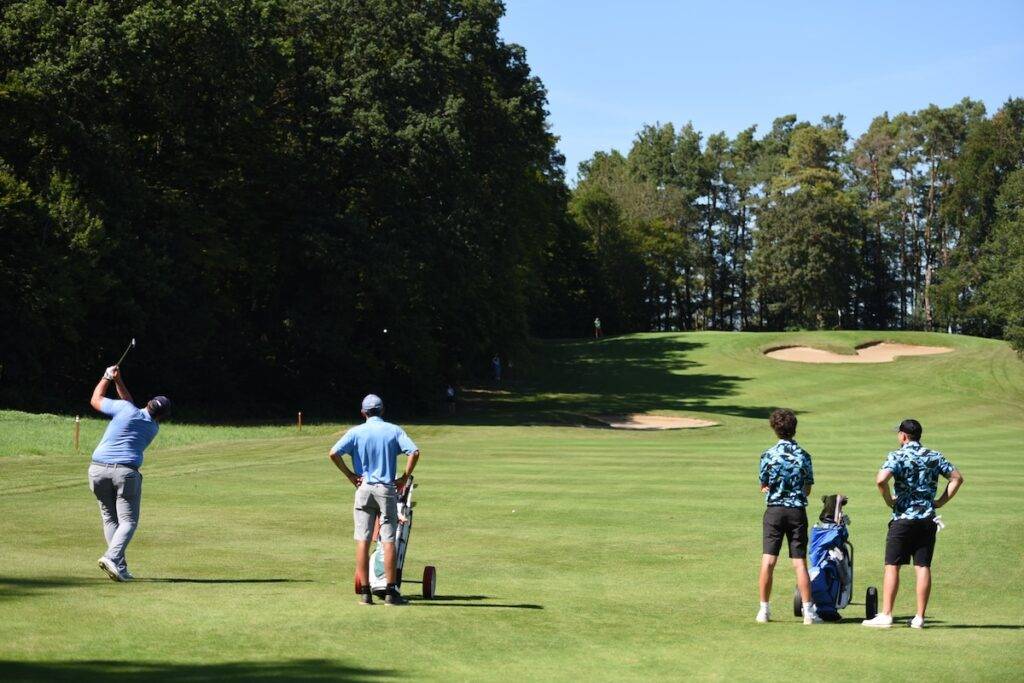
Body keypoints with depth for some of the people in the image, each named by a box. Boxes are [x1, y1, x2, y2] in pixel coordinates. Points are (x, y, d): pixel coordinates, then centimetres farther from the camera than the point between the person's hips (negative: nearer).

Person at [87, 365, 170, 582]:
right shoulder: (154, 428, 13)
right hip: (126, 472, -1)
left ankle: (120, 566, 2)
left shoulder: (125, 409, 1)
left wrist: (108, 378, 27)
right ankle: (112, 557, -23)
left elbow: (95, 400, 15)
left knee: (110, 519, 11)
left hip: (98, 469, 1)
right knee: (128, 521, 2)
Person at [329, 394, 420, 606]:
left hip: (363, 488, 0)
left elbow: (334, 453, -10)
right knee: (388, 540, 0)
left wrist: (350, 475, 0)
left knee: (362, 541, 3)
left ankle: (365, 592, 1)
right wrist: (404, 478, -2)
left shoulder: (356, 432, 3)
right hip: (387, 488, 0)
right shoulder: (394, 430, 4)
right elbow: (414, 452, -9)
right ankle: (391, 592, -2)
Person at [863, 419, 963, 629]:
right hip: (928, 518, 4)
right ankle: (920, 617, 4)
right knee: (923, 567, 5)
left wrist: (889, 501, -7)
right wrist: (940, 502, 8)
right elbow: (957, 478, 8)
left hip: (903, 518, -4)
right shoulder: (934, 456, 9)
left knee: (892, 566, 0)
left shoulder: (897, 456, -6)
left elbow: (881, 479, -22)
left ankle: (886, 615, -3)